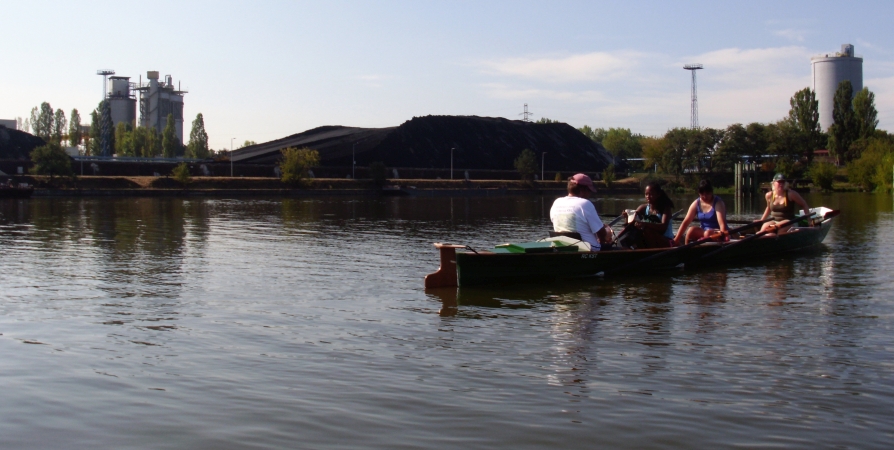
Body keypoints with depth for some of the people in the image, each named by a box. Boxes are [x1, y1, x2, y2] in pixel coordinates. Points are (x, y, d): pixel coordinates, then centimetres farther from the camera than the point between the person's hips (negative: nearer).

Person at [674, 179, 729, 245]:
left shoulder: (718, 203, -13)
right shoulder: (696, 204, 0)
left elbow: (722, 223, -26)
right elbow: (686, 222, -7)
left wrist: (723, 234, -44)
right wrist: (677, 239, -15)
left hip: (717, 232, -4)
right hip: (703, 232, 4)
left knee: (708, 233, -35)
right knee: (691, 231, -24)